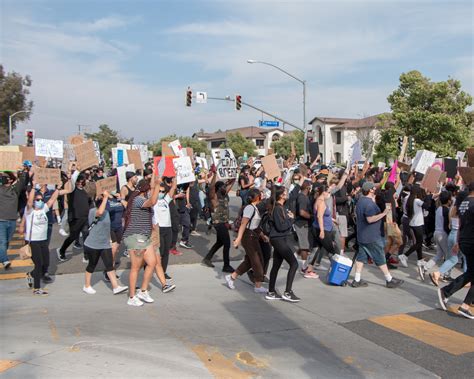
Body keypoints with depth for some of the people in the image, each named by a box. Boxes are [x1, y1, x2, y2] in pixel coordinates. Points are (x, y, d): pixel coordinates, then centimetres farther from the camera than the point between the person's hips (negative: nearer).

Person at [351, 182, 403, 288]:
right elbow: (370, 219, -28)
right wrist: (384, 213, -23)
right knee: (380, 258, 1)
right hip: (372, 237, -9)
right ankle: (389, 280, 12)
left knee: (361, 256, 9)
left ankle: (357, 280, 9)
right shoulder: (369, 203, -20)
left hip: (362, 235, 9)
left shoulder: (360, 201, 11)